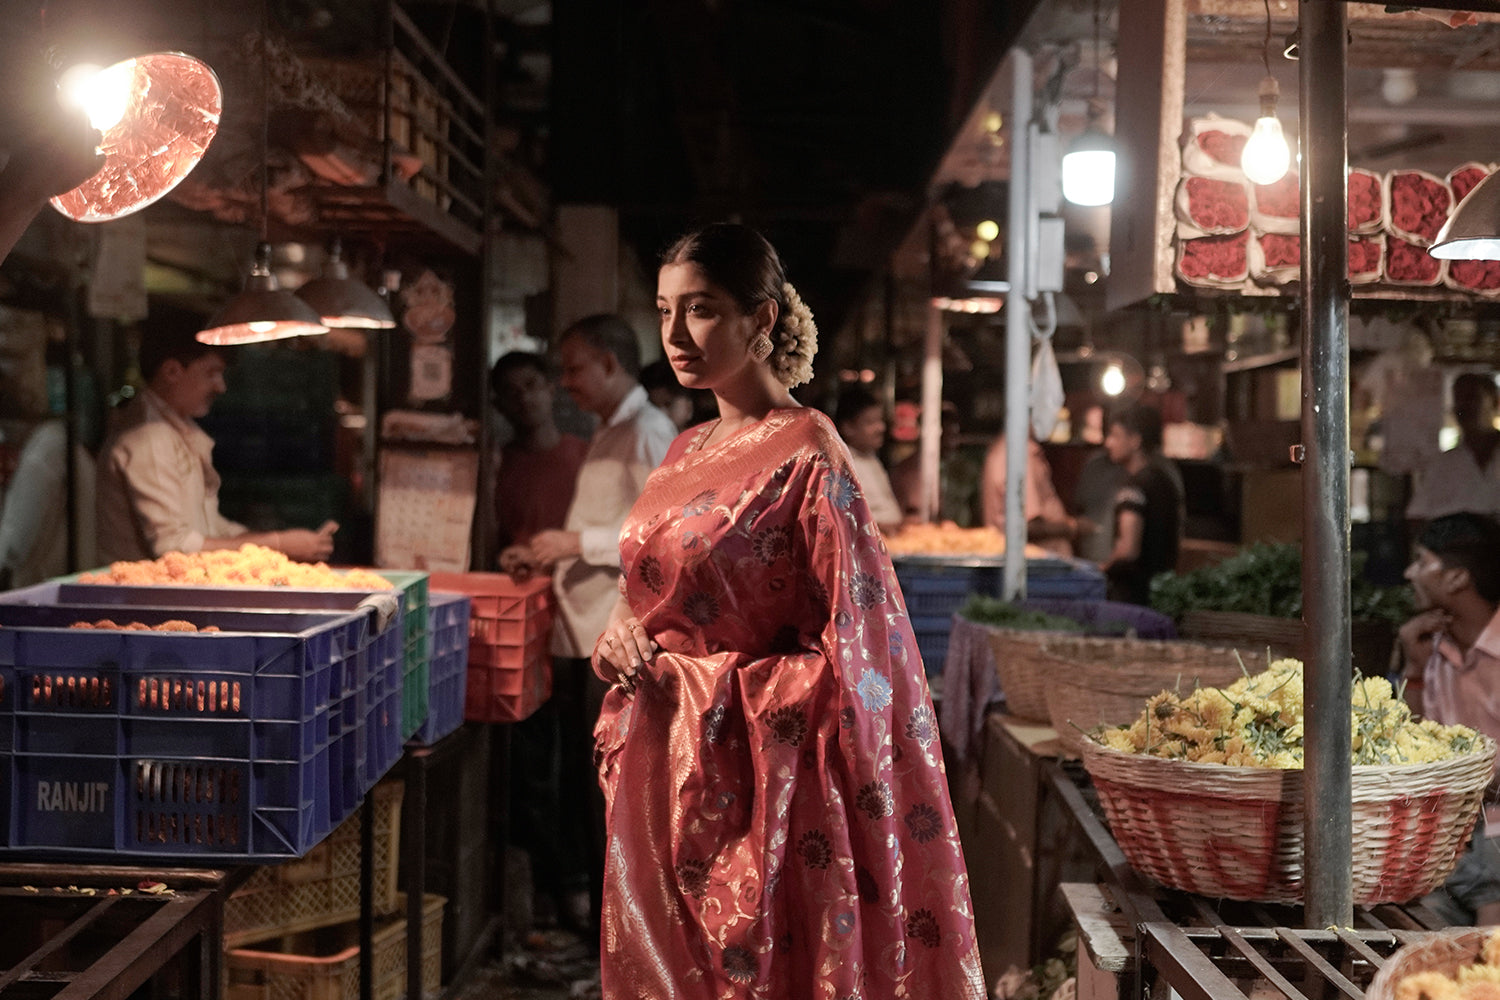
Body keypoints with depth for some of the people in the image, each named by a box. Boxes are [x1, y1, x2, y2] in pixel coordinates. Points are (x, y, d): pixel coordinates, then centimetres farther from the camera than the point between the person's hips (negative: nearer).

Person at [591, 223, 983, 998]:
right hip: (659, 777, 7)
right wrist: (624, 627, -1)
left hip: (743, 781, -7)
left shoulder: (807, 454, -13)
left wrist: (690, 678, -13)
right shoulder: (687, 452, 10)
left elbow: (848, 655, -15)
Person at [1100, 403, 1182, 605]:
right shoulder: (1168, 483, 15)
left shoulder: (1134, 486, -15)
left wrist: (1104, 571, -8)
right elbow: (1178, 539, 23)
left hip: (1132, 592, -9)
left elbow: (1127, 549, -24)